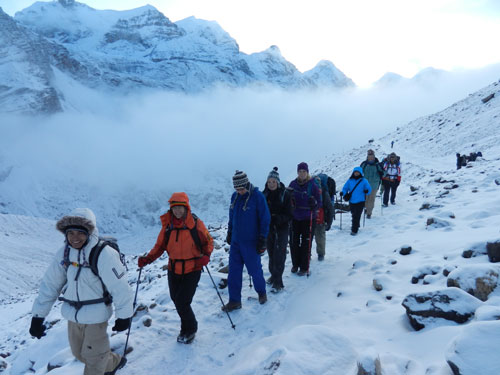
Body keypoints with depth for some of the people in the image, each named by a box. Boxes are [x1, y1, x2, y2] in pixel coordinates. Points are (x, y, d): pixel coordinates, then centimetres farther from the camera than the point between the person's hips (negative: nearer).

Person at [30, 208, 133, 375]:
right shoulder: (64, 253, -5)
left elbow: (120, 287, -21)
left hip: (96, 315, -7)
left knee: (93, 358, 8)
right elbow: (50, 285, 1)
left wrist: (123, 316, -16)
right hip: (72, 315, 7)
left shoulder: (103, 254, -24)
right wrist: (38, 316, 1)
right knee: (79, 353, 23)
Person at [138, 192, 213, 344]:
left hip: (192, 270, -4)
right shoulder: (167, 225, -2)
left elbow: (208, 241, 1)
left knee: (182, 303, -7)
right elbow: (160, 246, 7)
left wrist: (206, 255, -17)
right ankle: (188, 327, 38)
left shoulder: (195, 223, -11)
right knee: (177, 300, 14)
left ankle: (189, 329, 21)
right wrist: (147, 259, -7)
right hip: (174, 270, 4)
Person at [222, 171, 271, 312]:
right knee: (234, 271, 7)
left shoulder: (258, 196, -14)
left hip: (251, 242, -5)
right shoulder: (235, 196, 4)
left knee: (255, 270, 10)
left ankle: (261, 292, 36)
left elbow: (265, 219, -11)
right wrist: (229, 233, 16)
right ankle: (234, 301, 18)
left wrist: (262, 239, -12)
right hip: (235, 241, 5)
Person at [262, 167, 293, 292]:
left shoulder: (285, 194, -9)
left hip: (282, 228, -4)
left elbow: (289, 214, -9)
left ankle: (278, 282, -3)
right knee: (271, 252, 14)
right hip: (269, 227, 4)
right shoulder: (265, 194, 3)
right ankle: (274, 275, 31)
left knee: (279, 254, -7)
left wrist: (279, 218, -26)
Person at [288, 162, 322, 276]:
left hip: (308, 219, -3)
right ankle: (295, 264, 27)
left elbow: (320, 203, -4)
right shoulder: (293, 184, 2)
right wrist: (290, 203, -12)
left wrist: (314, 204, -26)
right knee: (294, 242, 9)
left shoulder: (313, 185, -7)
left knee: (306, 243, 1)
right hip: (295, 218, 3)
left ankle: (304, 267, 15)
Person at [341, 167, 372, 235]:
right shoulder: (350, 180, 4)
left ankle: (354, 230, 0)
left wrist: (366, 191, -18)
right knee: (353, 215, 18)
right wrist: (344, 194, -7)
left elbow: (369, 189, 3)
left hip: (360, 202, -3)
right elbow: (345, 188, 10)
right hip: (351, 201, 4)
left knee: (356, 216, -7)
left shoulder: (364, 181, -2)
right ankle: (356, 225, 40)